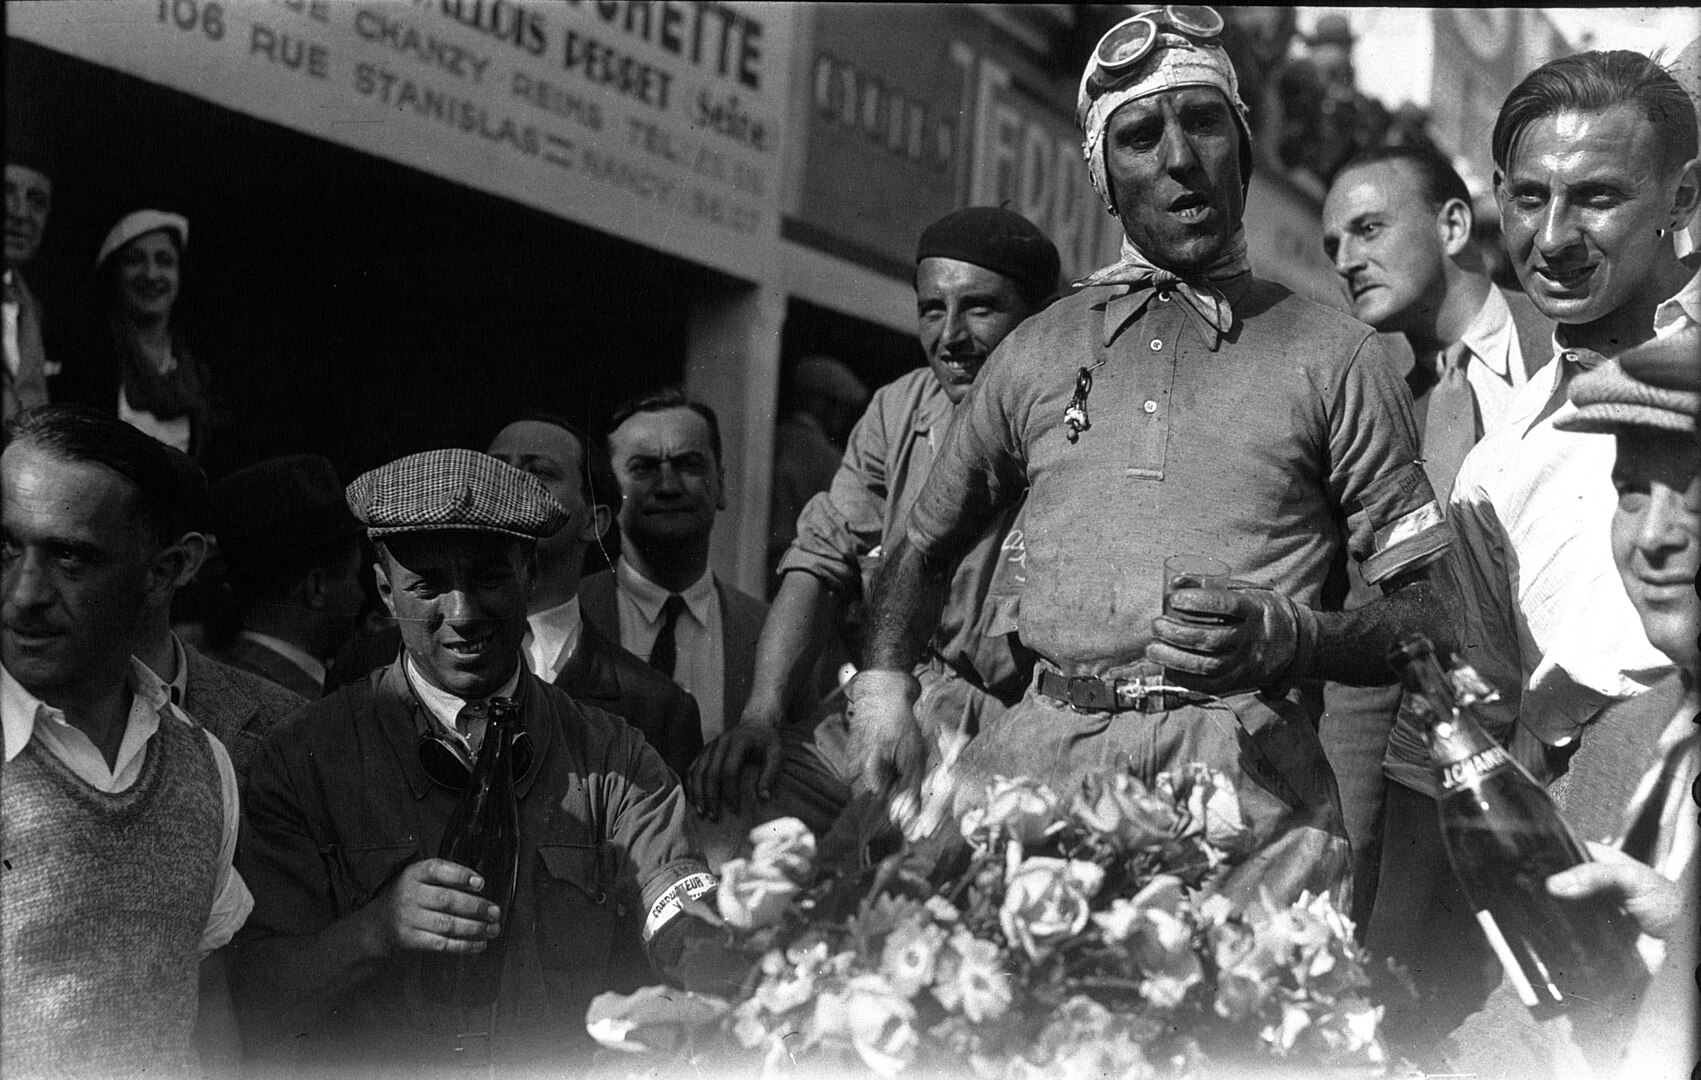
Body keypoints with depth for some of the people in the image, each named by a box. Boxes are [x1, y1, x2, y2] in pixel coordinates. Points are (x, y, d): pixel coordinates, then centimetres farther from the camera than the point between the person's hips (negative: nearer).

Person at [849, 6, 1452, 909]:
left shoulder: (1329, 355, 9)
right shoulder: (1038, 352, 18)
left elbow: (1432, 615, 7)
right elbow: (924, 549, 29)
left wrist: (1289, 639, -12)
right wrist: (884, 687, 11)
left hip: (1248, 768, -2)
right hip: (1042, 750, 3)